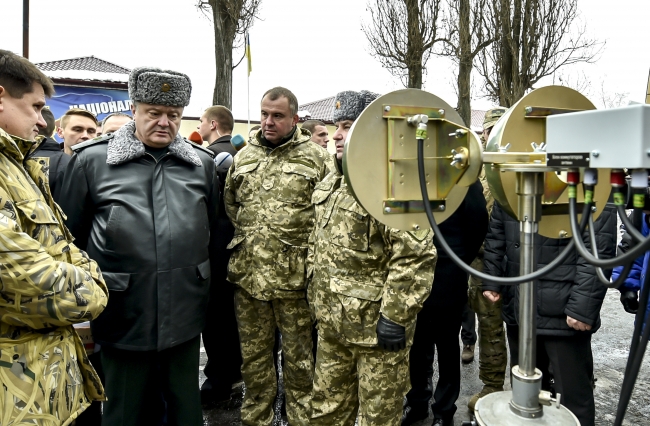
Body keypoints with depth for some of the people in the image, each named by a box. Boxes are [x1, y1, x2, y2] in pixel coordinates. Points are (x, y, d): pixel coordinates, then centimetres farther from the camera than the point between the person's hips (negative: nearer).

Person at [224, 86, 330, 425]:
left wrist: (304, 244, -5)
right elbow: (230, 203, 18)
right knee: (254, 355, 18)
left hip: (294, 276, -4)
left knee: (299, 357, 11)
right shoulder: (243, 157, 10)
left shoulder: (316, 158, -3)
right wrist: (248, 236, 11)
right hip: (247, 274, 4)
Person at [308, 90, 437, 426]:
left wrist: (395, 316, -22)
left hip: (377, 329, -8)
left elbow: (416, 257, -24)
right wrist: (316, 298, 17)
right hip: (331, 323, 8)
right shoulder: (331, 183, 10)